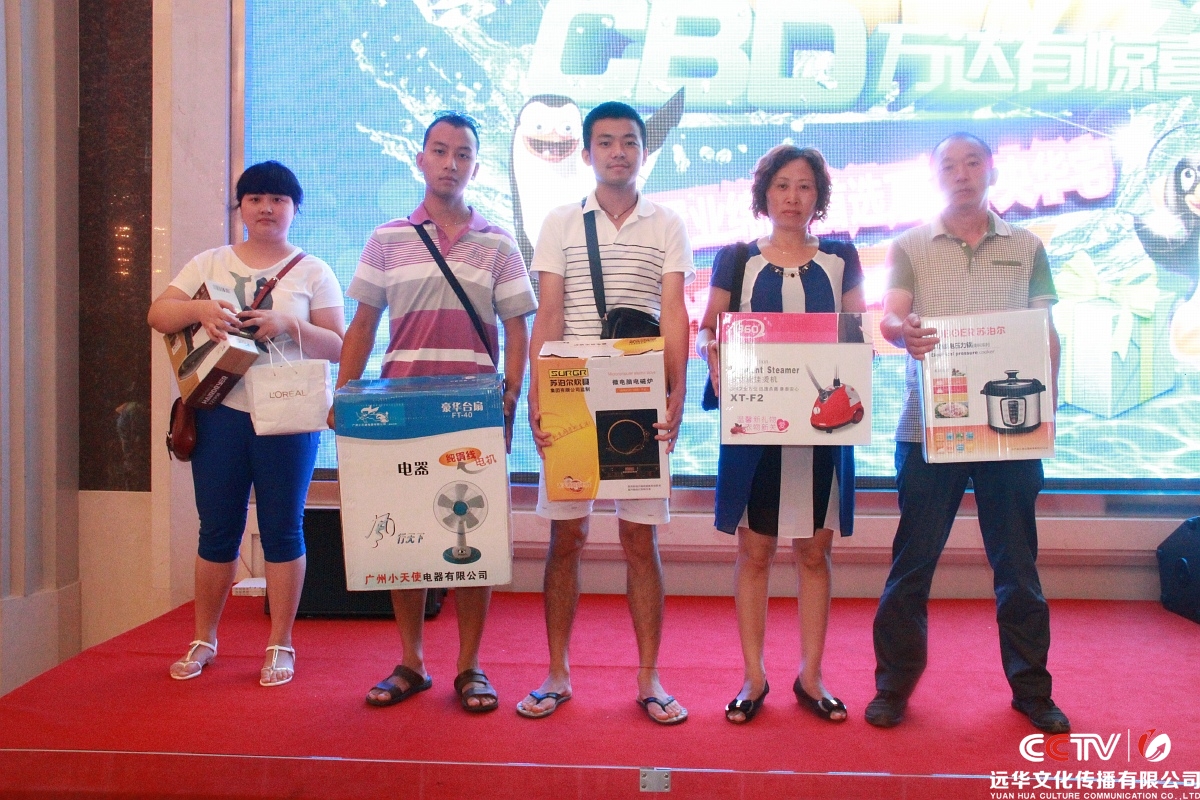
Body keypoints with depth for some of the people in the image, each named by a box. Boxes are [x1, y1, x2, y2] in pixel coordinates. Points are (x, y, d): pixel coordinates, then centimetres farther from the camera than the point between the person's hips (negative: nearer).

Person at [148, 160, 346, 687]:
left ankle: (280, 645, 14)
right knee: (218, 529, 9)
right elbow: (157, 315, 6)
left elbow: (338, 346, 0)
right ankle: (203, 640, 25)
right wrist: (201, 309, -14)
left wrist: (289, 324, -17)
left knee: (282, 529, 2)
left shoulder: (313, 272, 5)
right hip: (220, 410, 2)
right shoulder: (210, 263, 13)